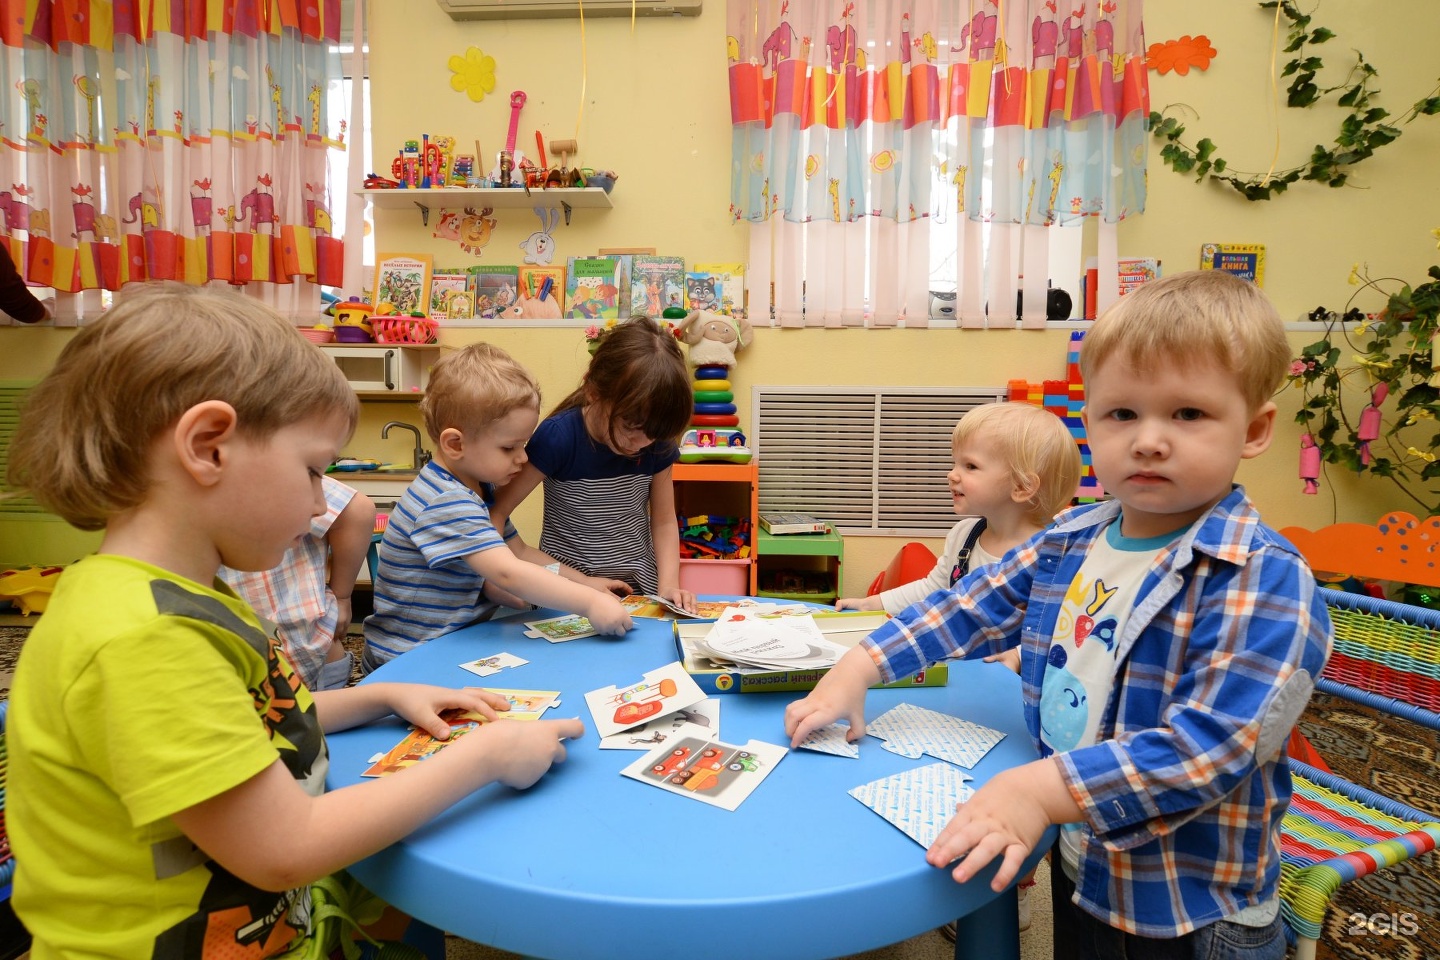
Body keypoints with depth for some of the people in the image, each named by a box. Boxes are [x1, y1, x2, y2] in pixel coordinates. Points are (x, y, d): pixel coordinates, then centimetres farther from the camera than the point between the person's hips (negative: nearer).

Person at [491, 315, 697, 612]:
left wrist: (669, 584, -9)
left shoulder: (658, 444, -5)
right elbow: (497, 511, -11)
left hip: (642, 592, 3)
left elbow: (664, 521, 4)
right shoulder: (559, 438, -17)